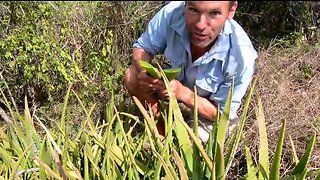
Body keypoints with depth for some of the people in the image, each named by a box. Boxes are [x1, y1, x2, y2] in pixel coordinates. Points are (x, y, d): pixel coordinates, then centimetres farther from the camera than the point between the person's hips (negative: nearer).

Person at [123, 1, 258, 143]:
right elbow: (142, 47, -13)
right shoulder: (172, 13, -32)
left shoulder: (241, 57, -37)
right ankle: (159, 133, 2)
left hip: (210, 104, -3)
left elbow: (222, 113, -24)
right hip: (178, 81, 3)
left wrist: (182, 92, -41)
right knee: (132, 76, -19)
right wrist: (144, 71, -37)